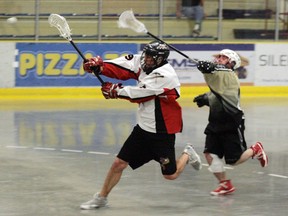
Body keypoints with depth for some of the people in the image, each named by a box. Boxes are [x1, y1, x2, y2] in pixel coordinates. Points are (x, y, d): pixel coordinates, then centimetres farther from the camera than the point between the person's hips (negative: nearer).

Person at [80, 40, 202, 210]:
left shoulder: (164, 75, -25)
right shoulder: (143, 63, -2)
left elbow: (140, 94, -25)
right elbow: (122, 68, -9)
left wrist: (115, 91, -16)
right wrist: (99, 66, -25)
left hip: (162, 132, -6)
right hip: (144, 127, 6)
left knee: (170, 175, 6)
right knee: (119, 163, 2)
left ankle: (188, 155, 35)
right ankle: (101, 198, 16)